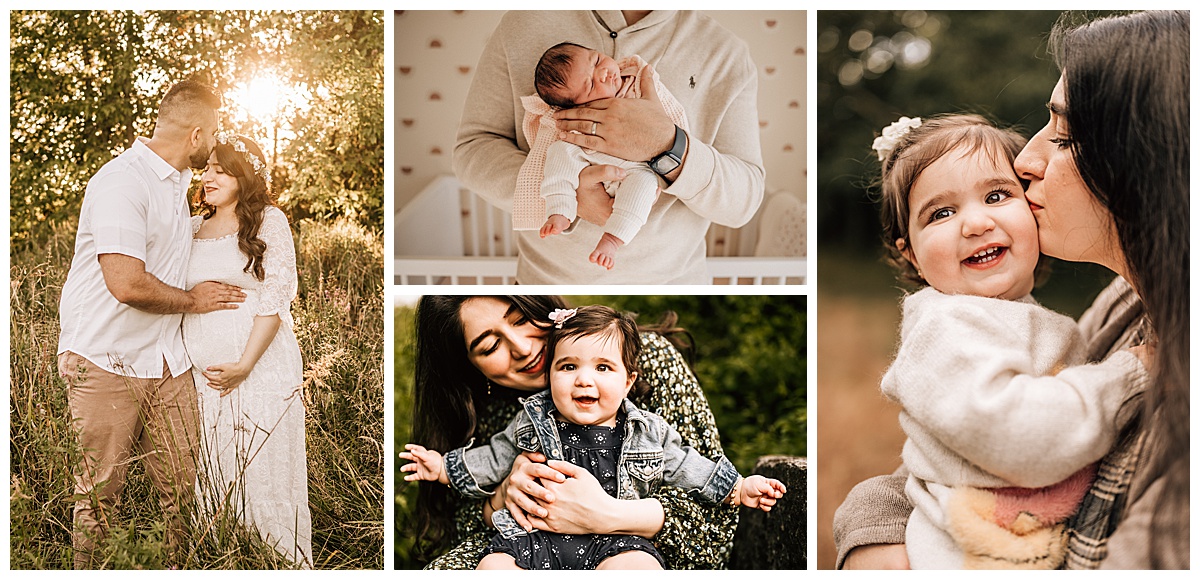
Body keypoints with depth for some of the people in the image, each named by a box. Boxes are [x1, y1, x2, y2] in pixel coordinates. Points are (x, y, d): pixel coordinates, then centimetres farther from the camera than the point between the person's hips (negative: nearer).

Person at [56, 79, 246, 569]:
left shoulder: (176, 183, 17)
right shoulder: (122, 180, -15)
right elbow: (127, 284, -24)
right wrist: (193, 300, -9)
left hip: (165, 360, 8)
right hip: (105, 362, -8)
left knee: (184, 487, 3)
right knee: (99, 495, 1)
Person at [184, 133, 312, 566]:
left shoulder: (269, 221, 1)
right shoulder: (192, 229, 16)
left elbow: (275, 296, -7)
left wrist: (244, 365, -13)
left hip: (260, 369, -4)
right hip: (201, 375, 5)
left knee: (263, 478, -3)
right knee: (209, 480, 4)